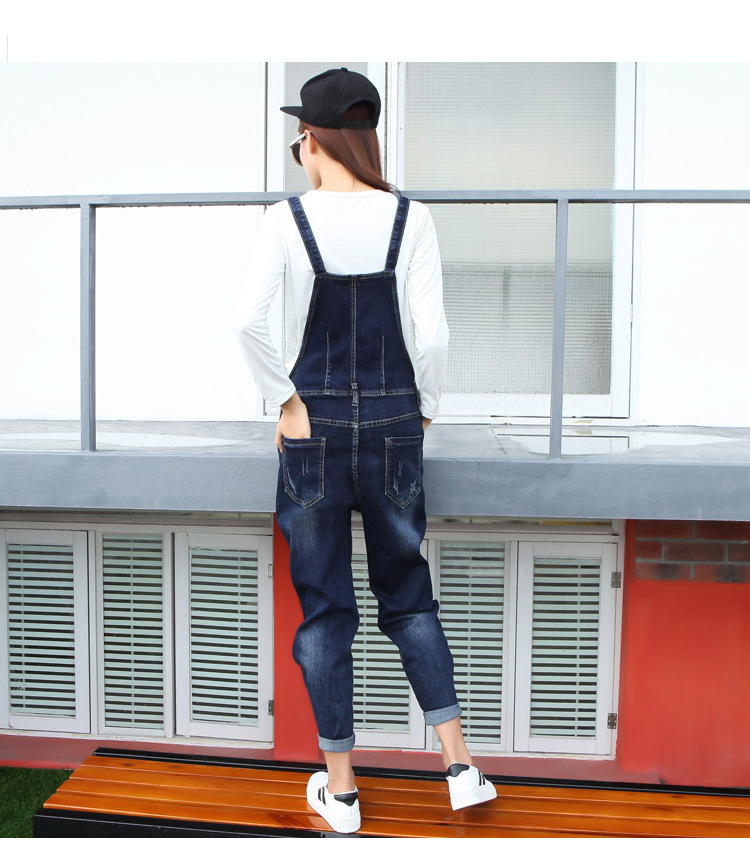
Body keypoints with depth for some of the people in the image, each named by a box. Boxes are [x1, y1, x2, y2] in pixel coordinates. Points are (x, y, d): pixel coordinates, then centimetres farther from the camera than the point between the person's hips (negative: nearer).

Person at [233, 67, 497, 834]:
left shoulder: (285, 219, -5)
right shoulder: (412, 218, -2)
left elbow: (247, 321, -17)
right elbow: (431, 333, -8)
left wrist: (285, 399, -4)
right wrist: (425, 410, 6)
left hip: (313, 431, -1)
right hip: (393, 430, 2)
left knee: (325, 610, 11)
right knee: (408, 597, 18)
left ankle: (340, 790, 24)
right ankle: (459, 766, 20)